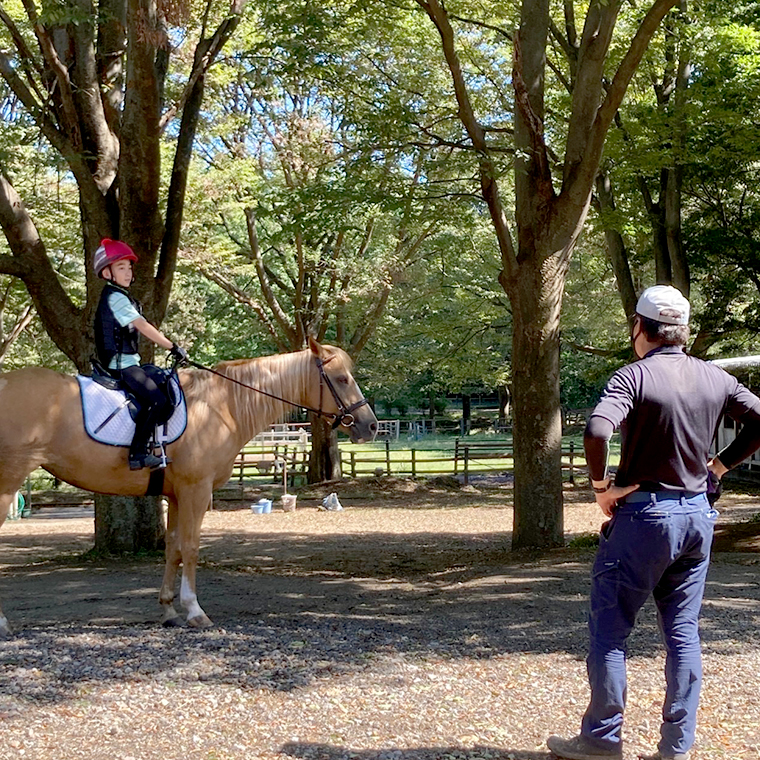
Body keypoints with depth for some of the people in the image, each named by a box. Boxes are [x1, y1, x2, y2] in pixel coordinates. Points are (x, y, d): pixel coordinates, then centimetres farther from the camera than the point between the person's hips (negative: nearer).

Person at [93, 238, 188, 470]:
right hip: (120, 364, -11)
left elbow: (142, 328, 18)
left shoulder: (121, 297, 19)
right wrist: (173, 347, -15)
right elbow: (143, 327, -17)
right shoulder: (115, 298, -12)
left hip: (128, 362, 11)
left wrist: (170, 346, 12)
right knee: (156, 399, -22)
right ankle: (138, 453, -22)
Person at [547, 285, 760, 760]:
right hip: (698, 514, 6)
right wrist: (719, 466, 11)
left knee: (610, 630, 5)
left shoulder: (635, 376, -13)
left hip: (643, 514, -6)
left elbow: (597, 431, -27)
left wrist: (601, 486, -13)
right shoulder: (716, 379, 4)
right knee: (684, 632, 12)